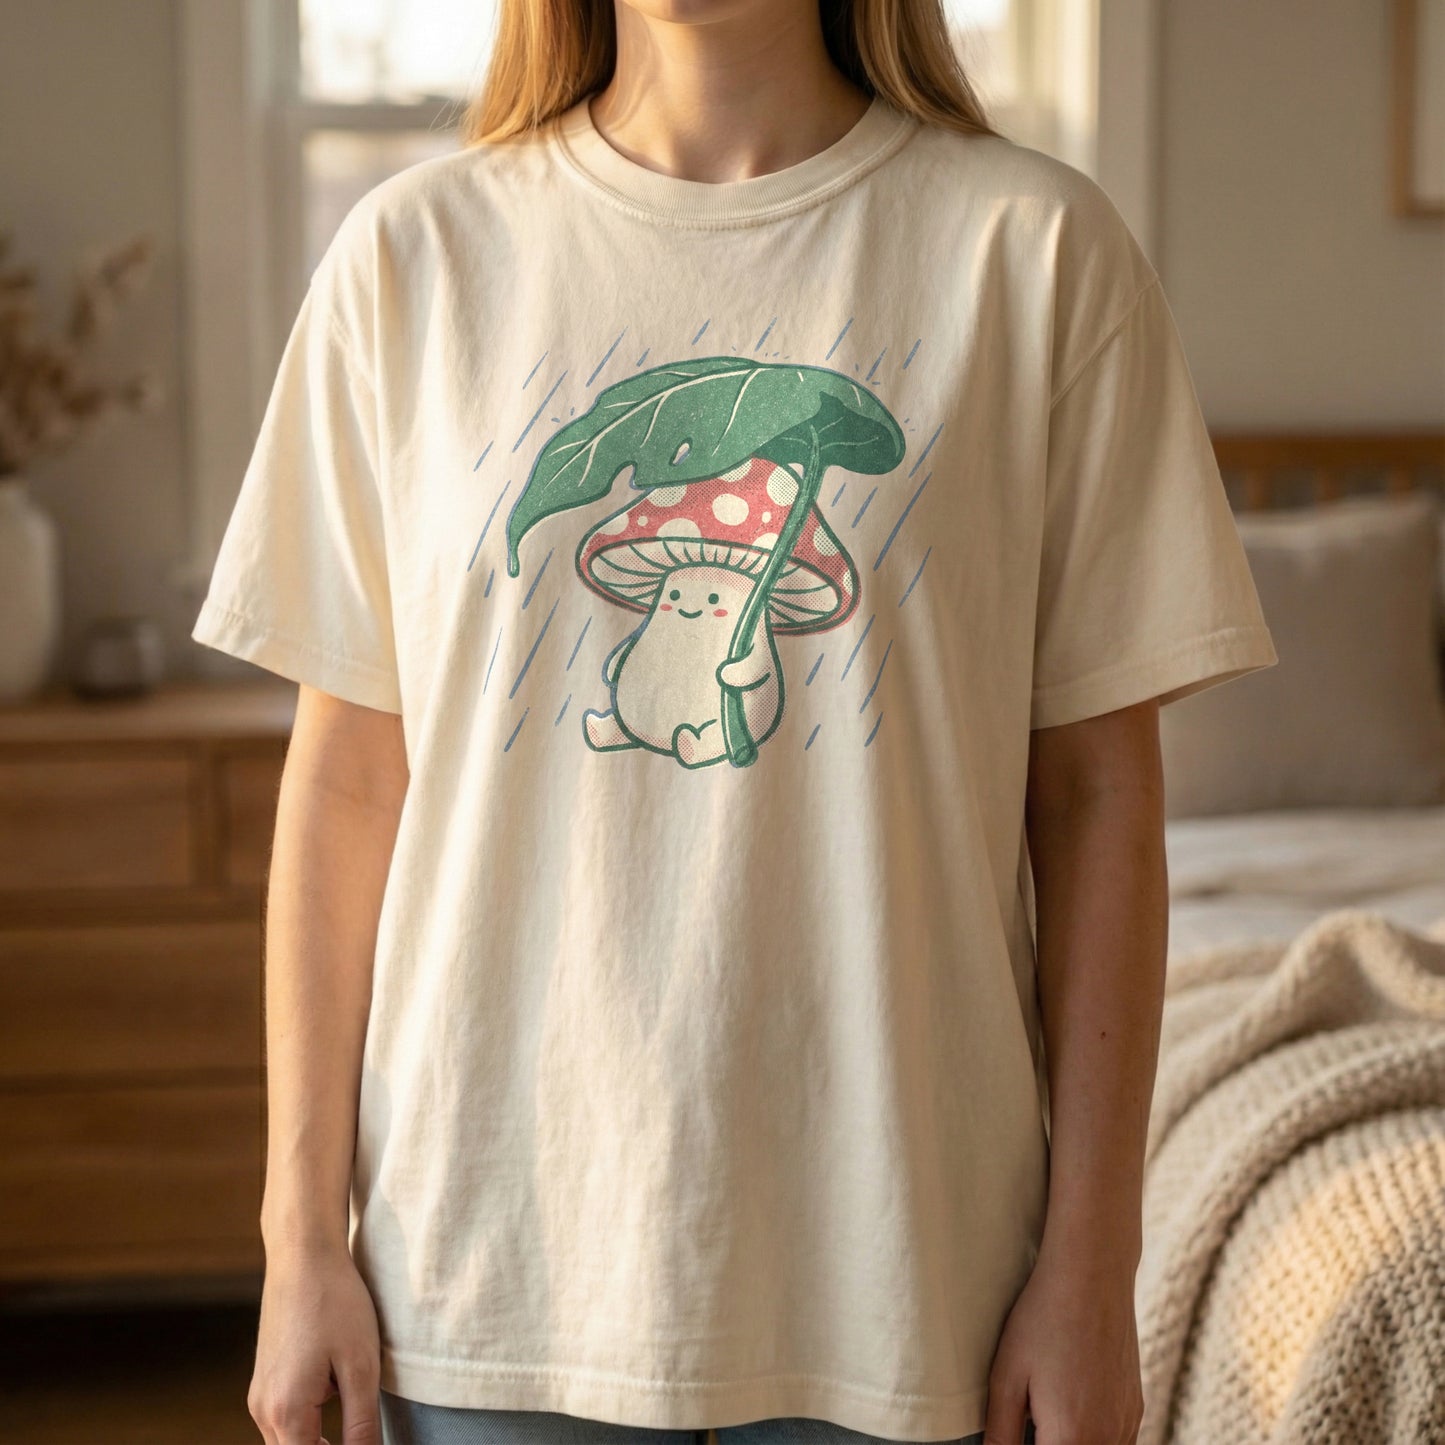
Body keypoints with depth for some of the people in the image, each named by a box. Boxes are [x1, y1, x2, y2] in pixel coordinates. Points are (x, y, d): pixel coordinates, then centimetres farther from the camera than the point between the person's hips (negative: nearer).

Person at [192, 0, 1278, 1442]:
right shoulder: (414, 252, 0)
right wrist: (303, 1237, 1)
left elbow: (1095, 793, -3)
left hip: (897, 1260, 0)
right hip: (493, 1257, 1)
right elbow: (346, 780, 2)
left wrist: (1090, 1271, -4)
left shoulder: (1036, 247, -3)